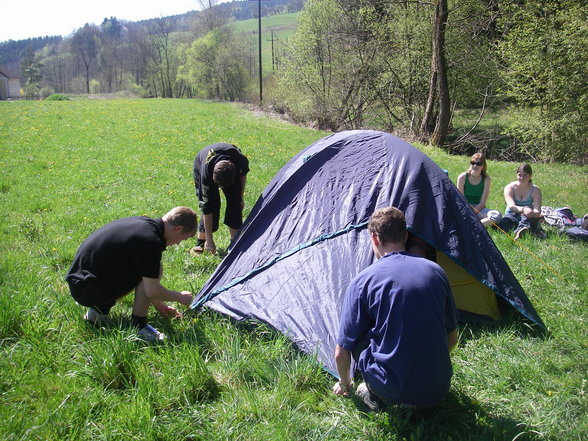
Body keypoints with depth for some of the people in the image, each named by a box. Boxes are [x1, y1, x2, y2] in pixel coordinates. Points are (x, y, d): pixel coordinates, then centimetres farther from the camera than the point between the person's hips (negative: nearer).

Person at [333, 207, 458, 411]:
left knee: (356, 337, 17)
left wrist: (344, 383, 22)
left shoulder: (363, 281, -8)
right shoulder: (436, 271, 3)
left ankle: (375, 395, 7)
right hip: (439, 389, 4)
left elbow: (341, 353, 1)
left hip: (393, 391, -3)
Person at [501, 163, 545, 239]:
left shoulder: (535, 190, -4)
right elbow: (511, 206, -22)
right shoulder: (510, 187, -4)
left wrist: (533, 213, -42)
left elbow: (537, 211, -16)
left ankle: (520, 229, -63)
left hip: (528, 218, 0)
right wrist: (523, 209, -44)